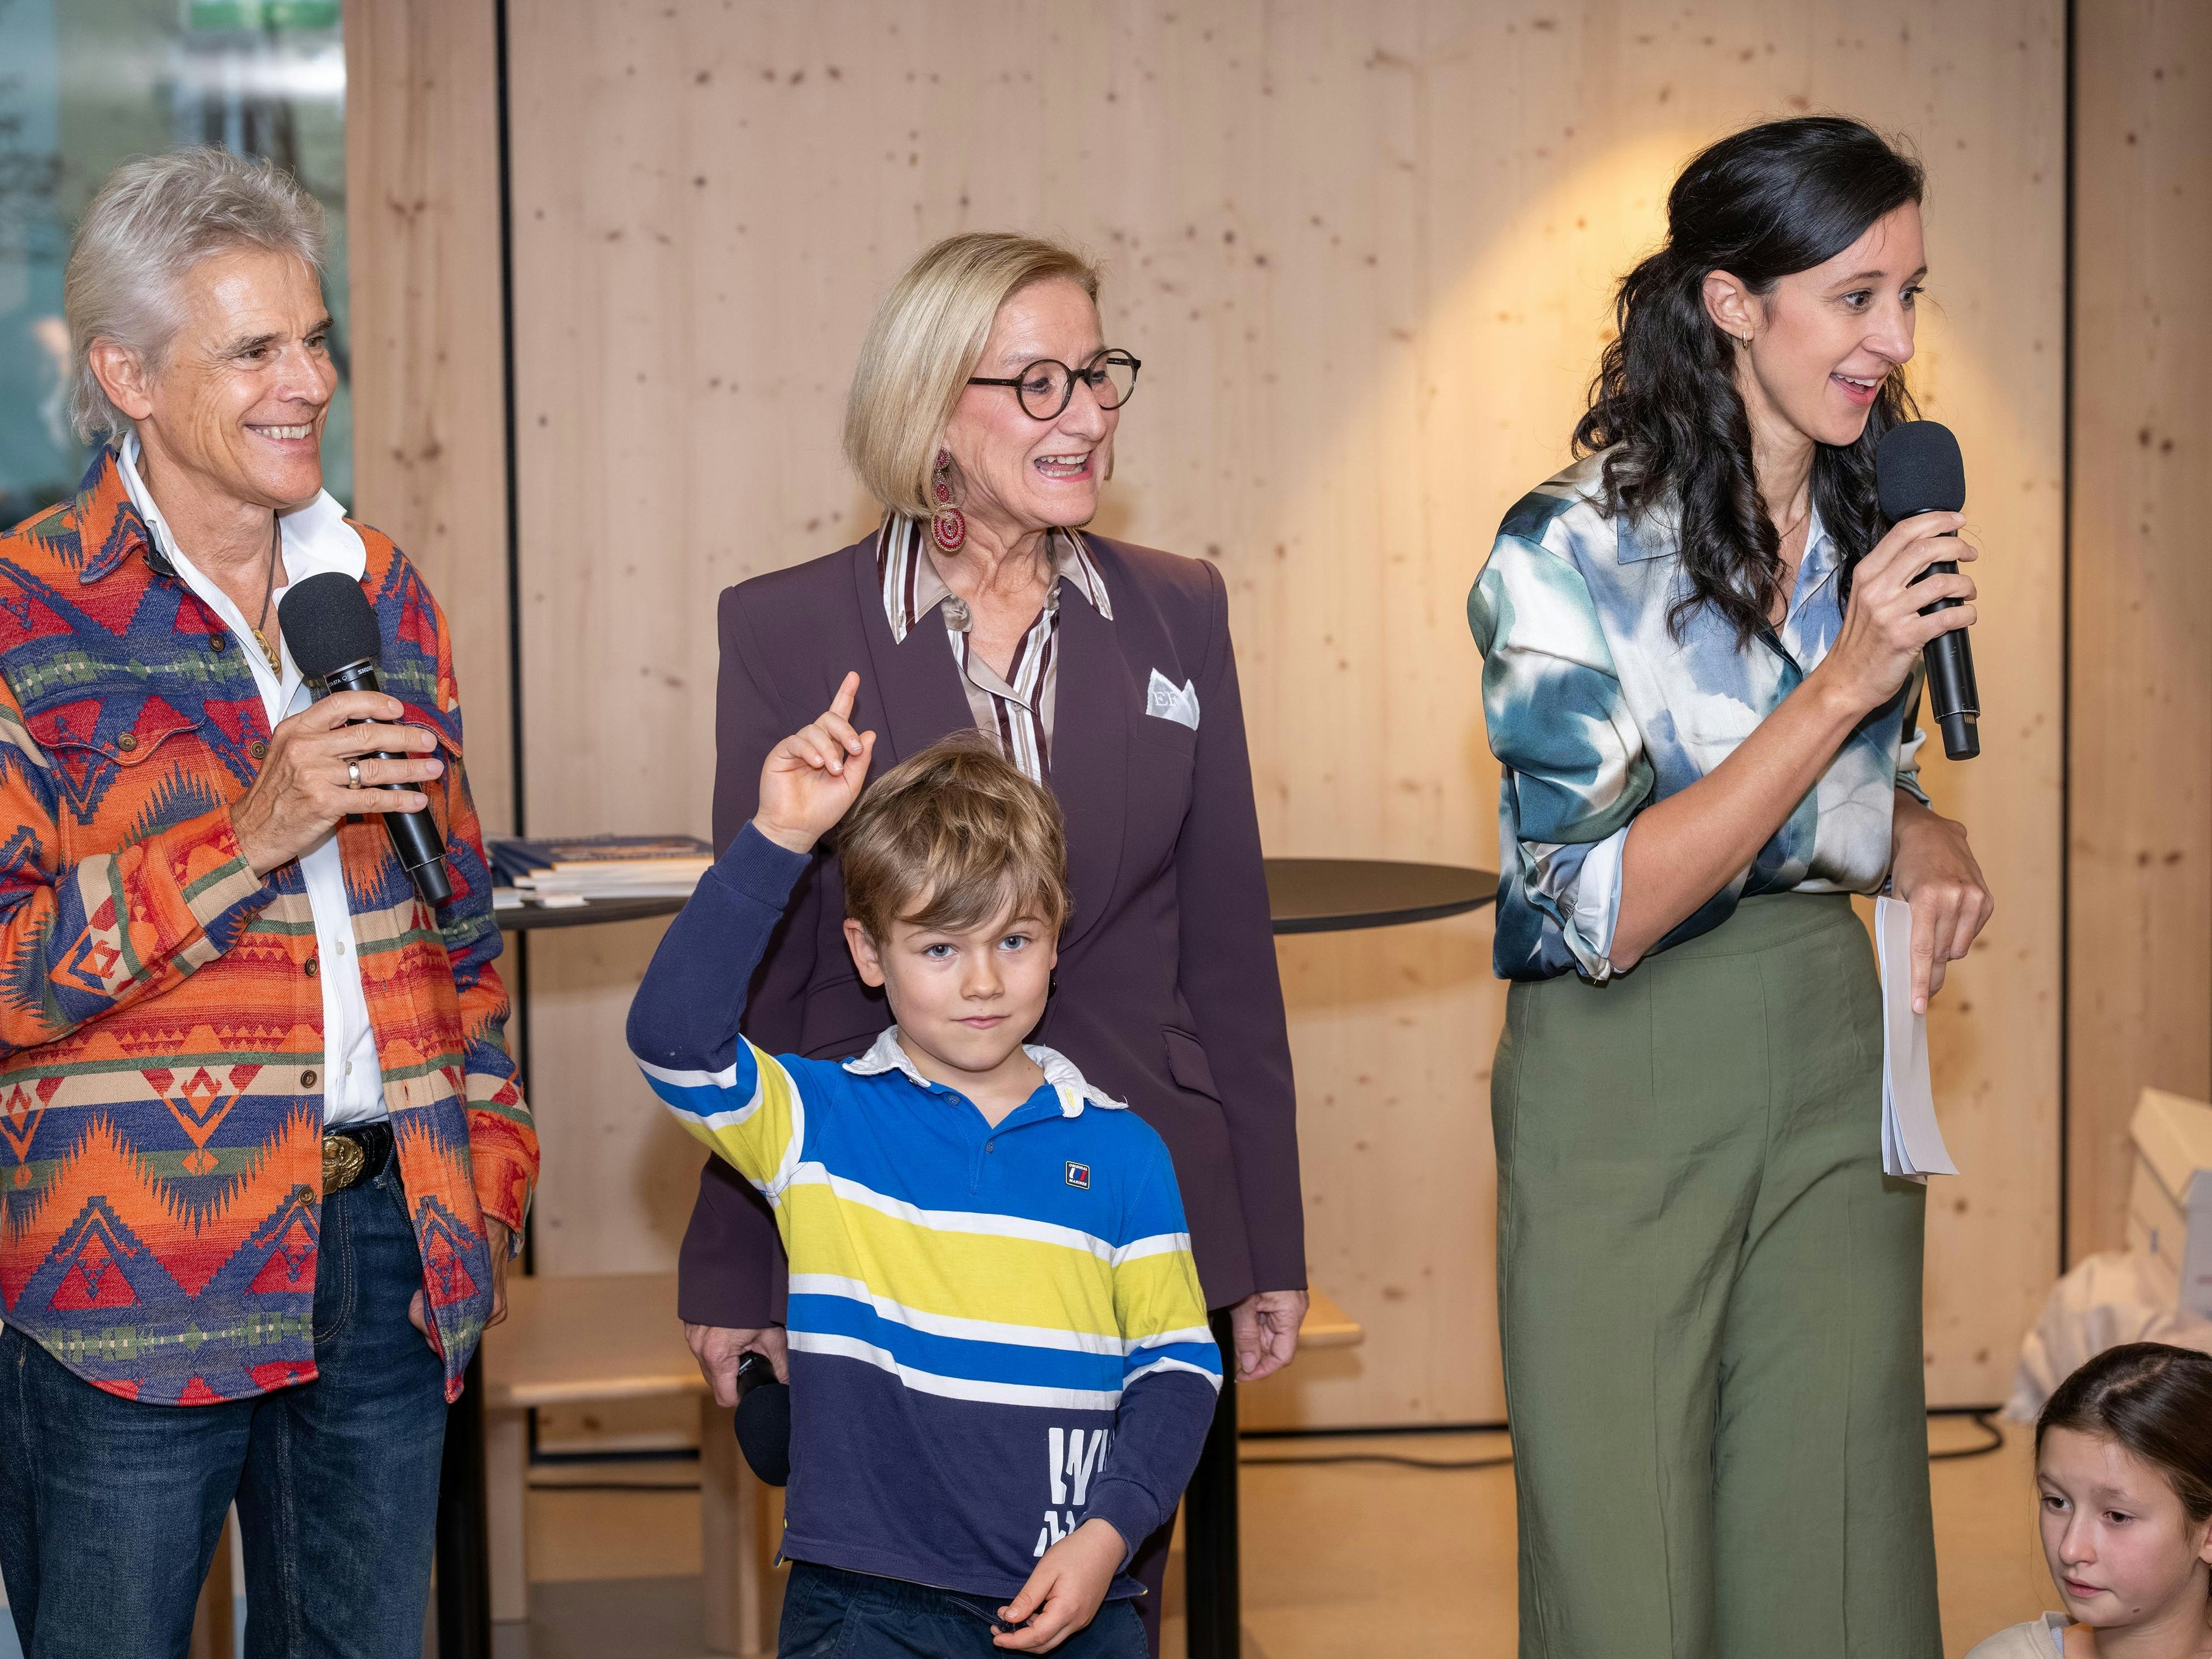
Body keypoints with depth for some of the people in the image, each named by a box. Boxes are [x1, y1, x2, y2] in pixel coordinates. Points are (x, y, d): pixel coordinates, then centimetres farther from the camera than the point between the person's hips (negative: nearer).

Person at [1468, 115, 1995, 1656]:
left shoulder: (1871, 533, 4)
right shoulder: (1569, 555, -14)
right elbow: (1601, 911, -20)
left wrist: (1929, 845, -3)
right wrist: (1841, 685, -24)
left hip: (1836, 1069, 5)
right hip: (1626, 1087, -5)